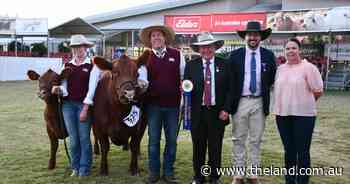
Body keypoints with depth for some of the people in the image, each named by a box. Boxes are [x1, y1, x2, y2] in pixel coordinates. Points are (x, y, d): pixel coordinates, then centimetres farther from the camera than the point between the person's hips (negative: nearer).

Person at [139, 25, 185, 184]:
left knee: (171, 139, 8)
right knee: (153, 140, 7)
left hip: (173, 104, 1)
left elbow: (184, 76, 10)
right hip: (153, 104, 0)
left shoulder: (177, 55, 4)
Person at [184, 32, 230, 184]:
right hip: (197, 113, 1)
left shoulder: (224, 65, 1)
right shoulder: (191, 65, 3)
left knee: (215, 147, 9)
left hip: (217, 112, 0)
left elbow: (230, 88, 0)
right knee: (198, 147, 10)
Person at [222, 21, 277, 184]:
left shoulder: (268, 56, 2)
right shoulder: (235, 55, -1)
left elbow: (272, 79, 14)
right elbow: (229, 81, -2)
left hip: (259, 103, 1)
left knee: (256, 141, 9)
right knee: (238, 140, 7)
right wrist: (227, 105, -7)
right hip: (240, 102, -1)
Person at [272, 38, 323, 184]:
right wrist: (284, 104, 10)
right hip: (282, 114, 5)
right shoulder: (280, 69, 9)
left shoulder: (308, 68, -8)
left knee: (302, 152, 1)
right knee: (288, 150, 15)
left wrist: (304, 102, 6)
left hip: (303, 115, -5)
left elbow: (318, 91, -5)